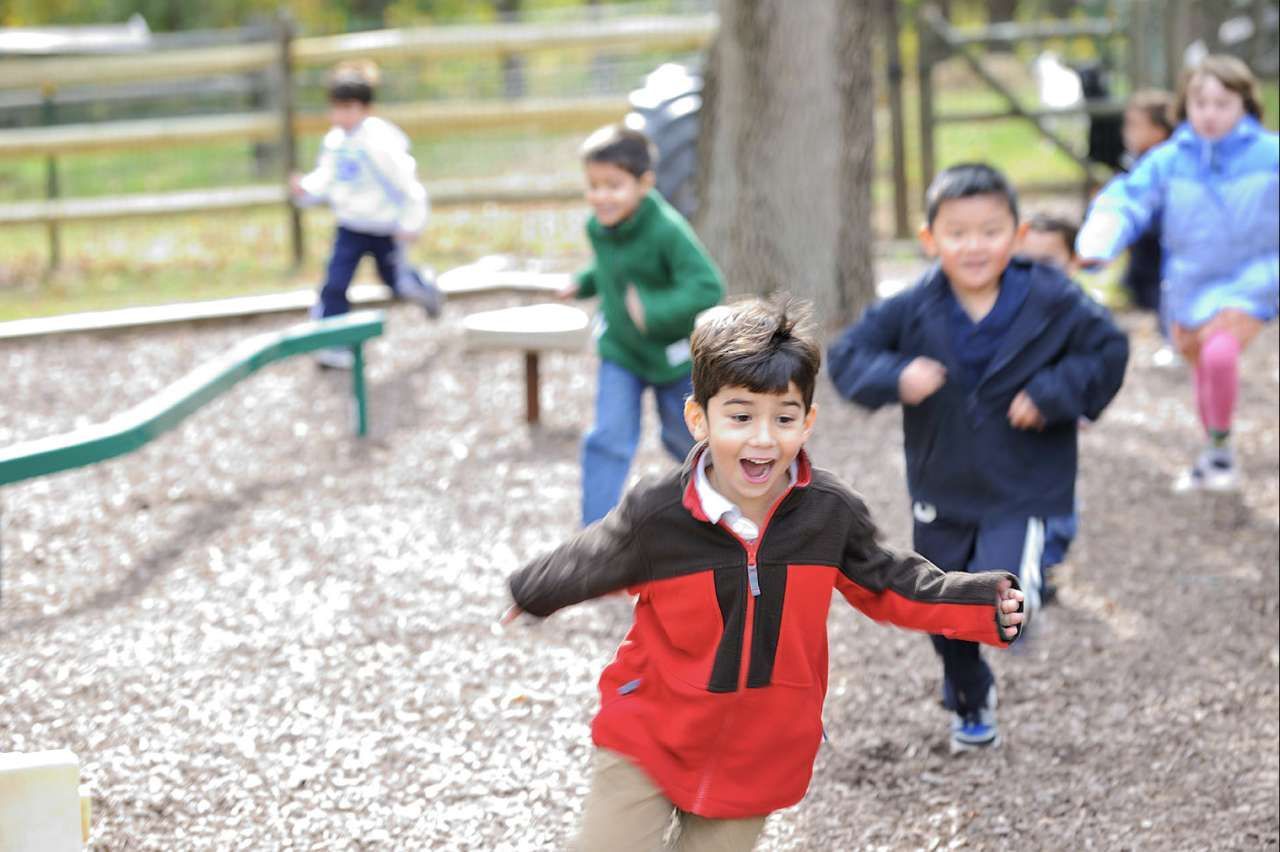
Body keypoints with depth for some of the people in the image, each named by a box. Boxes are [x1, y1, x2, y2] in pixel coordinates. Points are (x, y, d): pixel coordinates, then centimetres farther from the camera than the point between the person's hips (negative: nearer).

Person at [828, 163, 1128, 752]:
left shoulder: (1051, 303, -12)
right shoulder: (912, 311, -10)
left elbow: (1108, 350, -4)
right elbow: (847, 355, -8)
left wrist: (1052, 395, -18)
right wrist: (894, 377, -28)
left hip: (1020, 490, -3)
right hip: (941, 492, 3)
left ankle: (1026, 595, 16)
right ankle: (971, 704, 44)